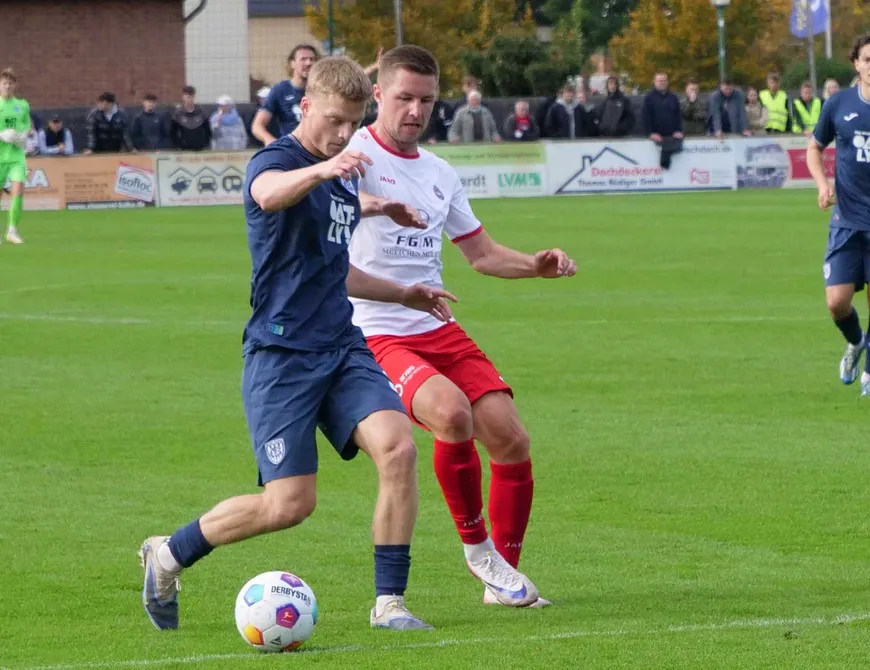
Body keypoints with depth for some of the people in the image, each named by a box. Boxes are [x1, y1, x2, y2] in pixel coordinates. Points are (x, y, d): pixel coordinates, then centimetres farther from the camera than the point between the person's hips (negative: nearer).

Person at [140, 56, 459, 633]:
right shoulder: (276, 160, -8)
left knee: (398, 448, -17)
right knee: (290, 504, -10)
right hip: (281, 353, -7)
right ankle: (168, 556, 14)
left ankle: (390, 601, -8)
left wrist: (403, 295, 29)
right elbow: (269, 194, -37)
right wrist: (321, 171, -57)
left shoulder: (347, 178, 16)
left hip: (341, 347, 7)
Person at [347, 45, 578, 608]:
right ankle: (475, 543, -9)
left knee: (511, 439, -5)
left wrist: (536, 265, 5)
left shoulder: (439, 174, 16)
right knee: (452, 412, -32)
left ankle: (503, 574, 14)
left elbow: (482, 253, 26)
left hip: (438, 330, 7)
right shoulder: (356, 154, -7)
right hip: (373, 337, -7)